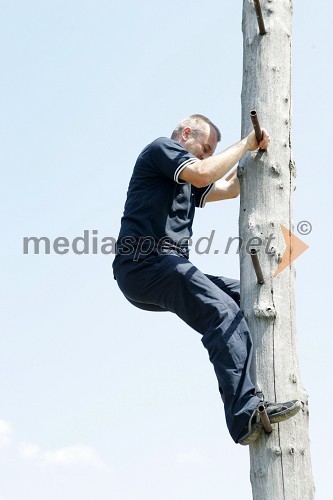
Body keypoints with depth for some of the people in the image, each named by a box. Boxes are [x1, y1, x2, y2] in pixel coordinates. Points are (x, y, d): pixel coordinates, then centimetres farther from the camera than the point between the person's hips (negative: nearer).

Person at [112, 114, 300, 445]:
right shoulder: (162, 148, 4)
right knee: (223, 312, -27)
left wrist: (254, 150, 26)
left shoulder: (184, 178, 32)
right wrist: (243, 145, -2)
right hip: (144, 264, -10)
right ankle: (246, 414, -39)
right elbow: (204, 174, -14)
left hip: (164, 271, 10)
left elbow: (230, 188, 34)